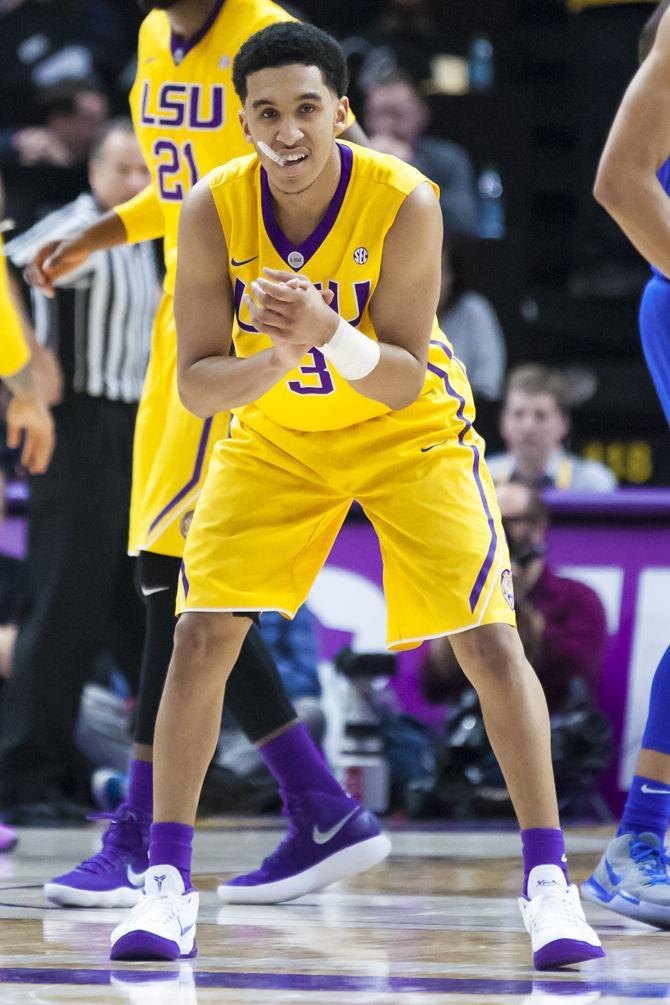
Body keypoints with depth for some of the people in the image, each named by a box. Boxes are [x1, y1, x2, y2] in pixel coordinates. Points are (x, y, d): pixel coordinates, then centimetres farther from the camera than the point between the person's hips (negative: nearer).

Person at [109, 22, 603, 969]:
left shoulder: (403, 203, -28)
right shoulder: (214, 211, -22)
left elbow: (403, 381, -25)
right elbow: (196, 382, -19)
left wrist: (331, 336, -45)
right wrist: (275, 362, -39)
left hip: (407, 431, -1)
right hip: (271, 437, 2)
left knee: (490, 643, -10)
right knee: (201, 639, -10)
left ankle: (548, 879, 1)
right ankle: (167, 882, 0)